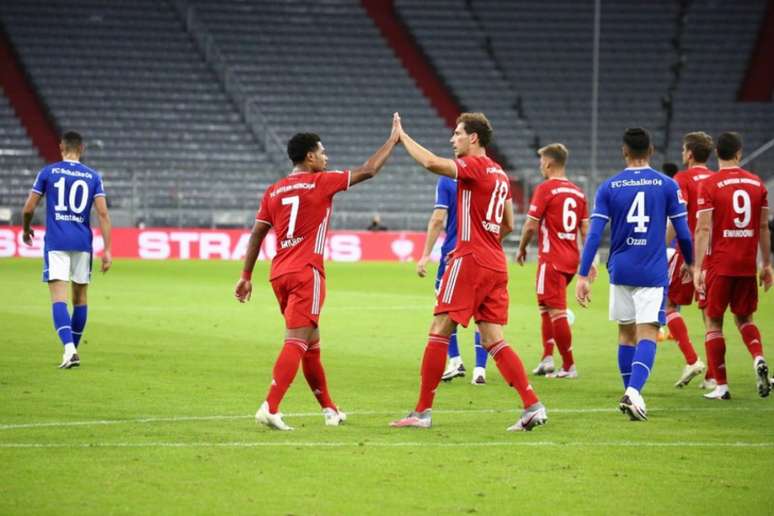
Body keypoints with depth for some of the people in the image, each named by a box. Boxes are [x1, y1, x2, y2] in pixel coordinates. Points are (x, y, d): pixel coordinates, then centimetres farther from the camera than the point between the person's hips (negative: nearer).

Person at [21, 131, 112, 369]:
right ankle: (73, 349, 22)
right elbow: (103, 213, -2)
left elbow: (28, 208, 2)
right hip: (83, 243, 2)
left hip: (55, 243, -2)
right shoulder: (93, 177, 5)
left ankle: (69, 348, -27)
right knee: (80, 298, 16)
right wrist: (107, 250, -2)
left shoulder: (48, 172, 1)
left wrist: (26, 230, 22)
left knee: (59, 298, -8)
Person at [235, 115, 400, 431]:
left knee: (311, 343, 17)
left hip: (280, 274, 7)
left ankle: (329, 410, 26)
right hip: (306, 273, -7)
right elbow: (368, 171, 2)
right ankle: (270, 408, -25)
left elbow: (257, 234, 10)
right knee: (297, 342, -12)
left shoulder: (273, 191, 12)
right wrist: (394, 139, 14)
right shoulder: (321, 182, -3)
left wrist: (246, 276, 13)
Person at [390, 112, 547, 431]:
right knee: (493, 340, 6)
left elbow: (431, 163, -25)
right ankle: (533, 407, -4)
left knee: (439, 332, -3)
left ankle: (422, 412, -1)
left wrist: (402, 136, -13)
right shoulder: (499, 174, 17)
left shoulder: (475, 165, -9)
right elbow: (508, 225, 23)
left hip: (470, 261, -8)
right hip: (496, 264, 8)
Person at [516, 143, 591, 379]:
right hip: (572, 259, 8)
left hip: (551, 259, -8)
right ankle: (547, 357, 13)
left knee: (557, 312, -5)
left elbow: (531, 225, -10)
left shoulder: (545, 189, -10)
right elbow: (585, 229, 10)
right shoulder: (578, 192, 11)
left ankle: (569, 366, -4)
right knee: (546, 307, 20)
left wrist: (522, 249, 5)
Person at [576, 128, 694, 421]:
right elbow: (683, 232, 1)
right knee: (647, 334, -6)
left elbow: (594, 235, -5)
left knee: (626, 332, 17)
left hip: (620, 272, 2)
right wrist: (689, 262, 20)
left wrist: (583, 276, -3)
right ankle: (634, 391, -26)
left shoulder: (608, 187, 1)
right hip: (653, 273, -2)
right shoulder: (667, 186, -2)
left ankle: (630, 394, 22)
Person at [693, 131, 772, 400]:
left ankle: (721, 386, 3)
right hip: (748, 264, 4)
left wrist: (698, 268, -13)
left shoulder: (709, 185, -7)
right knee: (744, 318, 19)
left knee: (713, 322, 7)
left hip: (719, 265, -4)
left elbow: (703, 229, -12)